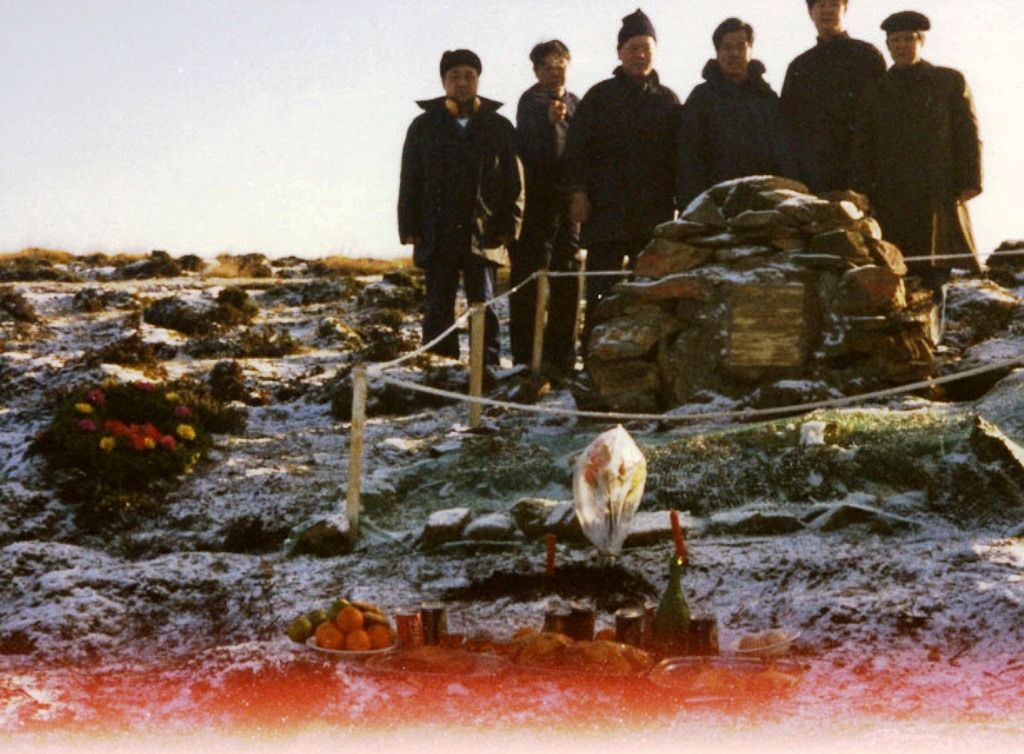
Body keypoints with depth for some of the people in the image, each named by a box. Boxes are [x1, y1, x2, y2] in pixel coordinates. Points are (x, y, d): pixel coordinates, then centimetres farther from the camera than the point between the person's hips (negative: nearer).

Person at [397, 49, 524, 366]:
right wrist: (410, 229, -1)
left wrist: (509, 227, -3)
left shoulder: (499, 127, 8)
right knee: (438, 311, 2)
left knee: (484, 308, 0)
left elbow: (515, 182, 6)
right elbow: (409, 183, 7)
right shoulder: (424, 126, 8)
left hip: (483, 235, -1)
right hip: (438, 236, 1)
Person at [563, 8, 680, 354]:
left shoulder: (668, 100, 14)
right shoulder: (600, 96, 7)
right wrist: (578, 191, -8)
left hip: (655, 212, 3)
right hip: (606, 208, -2)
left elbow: (678, 155, 15)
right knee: (601, 291, -5)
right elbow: (577, 147, 2)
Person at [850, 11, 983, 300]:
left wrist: (969, 182, -4)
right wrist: (863, 193, 2)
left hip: (940, 197, -1)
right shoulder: (876, 92, 17)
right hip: (892, 204, 1)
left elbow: (968, 135, 7)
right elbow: (862, 148, 14)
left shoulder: (950, 81, 12)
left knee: (937, 273, -9)